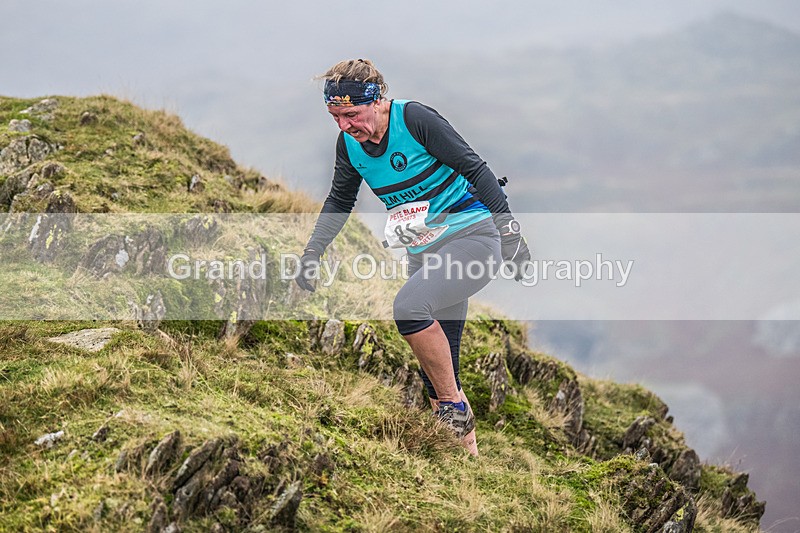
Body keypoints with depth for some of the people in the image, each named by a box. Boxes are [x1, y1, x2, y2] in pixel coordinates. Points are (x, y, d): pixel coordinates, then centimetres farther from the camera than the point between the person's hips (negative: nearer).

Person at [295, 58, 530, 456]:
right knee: (435, 371, 4)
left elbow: (474, 168, -14)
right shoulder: (349, 143, 2)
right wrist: (311, 253, 13)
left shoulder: (414, 118, -17)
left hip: (473, 239, -7)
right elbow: (339, 201, 19)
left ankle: (455, 409, -15)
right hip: (425, 254, 7)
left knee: (409, 306, -31)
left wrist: (508, 228, -16)